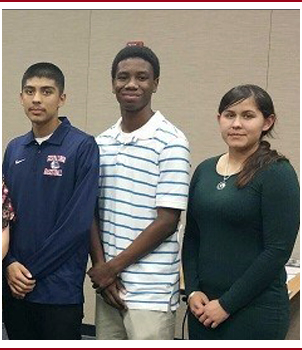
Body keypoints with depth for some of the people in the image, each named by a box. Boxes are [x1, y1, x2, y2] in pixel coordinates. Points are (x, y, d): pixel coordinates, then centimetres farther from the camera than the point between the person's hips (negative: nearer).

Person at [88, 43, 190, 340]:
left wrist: (113, 266, -9)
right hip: (106, 285, 6)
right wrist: (99, 266, -4)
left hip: (151, 291, -5)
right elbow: (93, 212, 10)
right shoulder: (101, 143, 10)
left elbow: (167, 220, -12)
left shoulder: (170, 142, -9)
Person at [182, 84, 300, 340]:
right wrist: (192, 290, -2)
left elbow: (278, 250, -15)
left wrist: (227, 304, -13)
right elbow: (191, 238, 11)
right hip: (203, 307, 6)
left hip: (256, 311, -5)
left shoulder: (277, 173, -10)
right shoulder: (204, 170, 8)